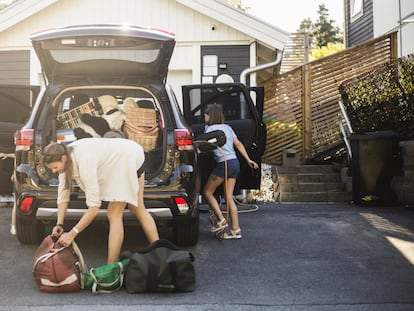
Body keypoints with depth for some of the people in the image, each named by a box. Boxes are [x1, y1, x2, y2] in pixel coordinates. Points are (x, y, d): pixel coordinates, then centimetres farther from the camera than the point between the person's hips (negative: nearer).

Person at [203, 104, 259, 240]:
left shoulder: (210, 129, -2)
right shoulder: (227, 127, 19)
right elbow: (238, 144, 20)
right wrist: (248, 160, 23)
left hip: (224, 163, -8)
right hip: (235, 163, 8)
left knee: (207, 192, 8)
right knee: (229, 197, 9)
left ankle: (221, 220, 2)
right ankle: (236, 230, 6)